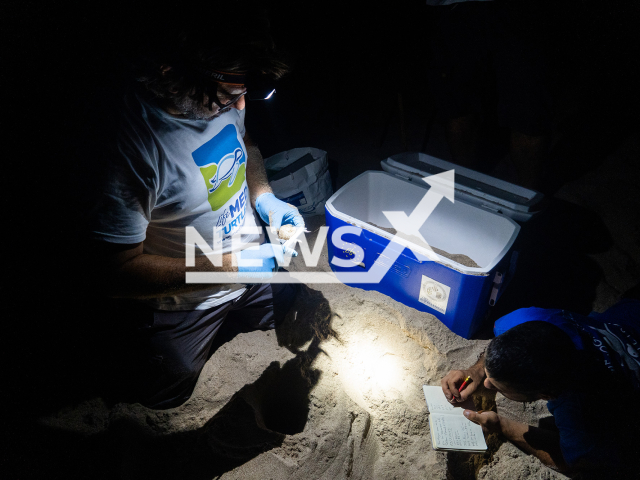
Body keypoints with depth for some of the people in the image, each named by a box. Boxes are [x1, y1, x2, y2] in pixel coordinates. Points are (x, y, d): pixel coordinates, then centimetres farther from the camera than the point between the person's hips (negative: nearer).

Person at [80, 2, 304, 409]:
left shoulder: (222, 98, -15)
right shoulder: (129, 150, -37)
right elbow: (117, 272, -30)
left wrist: (264, 197, -10)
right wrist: (230, 266, -32)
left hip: (247, 263, 6)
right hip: (182, 297, -5)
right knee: (163, 393, 18)